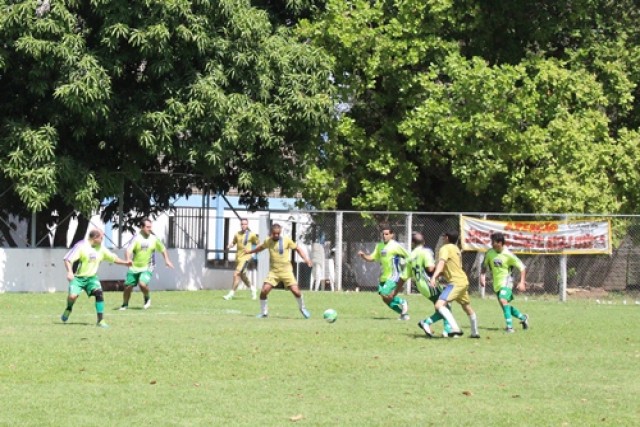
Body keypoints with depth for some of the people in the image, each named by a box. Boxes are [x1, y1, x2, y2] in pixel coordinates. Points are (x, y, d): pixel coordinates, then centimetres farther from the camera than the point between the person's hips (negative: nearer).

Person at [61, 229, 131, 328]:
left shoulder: (101, 249, 4)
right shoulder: (81, 246, -15)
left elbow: (113, 258, 18)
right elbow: (68, 259, -19)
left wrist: (125, 262, 9)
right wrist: (70, 272, -33)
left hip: (91, 277, 4)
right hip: (78, 278, -4)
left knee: (99, 294, -19)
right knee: (73, 296, -23)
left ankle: (101, 320, -11)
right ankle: (68, 309, 15)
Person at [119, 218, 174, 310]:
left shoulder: (154, 238, -2)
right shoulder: (136, 238, -10)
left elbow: (163, 249, 14)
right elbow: (129, 249, -24)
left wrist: (167, 260, 8)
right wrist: (128, 260, -42)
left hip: (147, 268, -1)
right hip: (134, 267, 1)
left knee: (142, 284, -24)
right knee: (128, 287, 5)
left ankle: (147, 299, 6)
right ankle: (125, 304, 30)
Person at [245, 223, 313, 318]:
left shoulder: (286, 240, -5)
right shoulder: (268, 241, 3)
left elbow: (298, 249, 3)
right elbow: (261, 247, 24)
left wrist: (306, 258, -11)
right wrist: (250, 251, 38)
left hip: (286, 271, -2)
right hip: (273, 271, 2)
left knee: (295, 290, -11)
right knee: (264, 291, -13)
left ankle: (302, 308, 17)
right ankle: (264, 313, 8)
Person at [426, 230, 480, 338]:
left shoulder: (445, 248, -8)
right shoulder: (456, 249, 20)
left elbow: (441, 263, -27)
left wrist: (434, 277, -39)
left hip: (455, 282, -10)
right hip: (463, 281, 10)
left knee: (439, 305, -21)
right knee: (467, 307, 27)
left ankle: (456, 329, -34)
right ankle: (475, 332, 42)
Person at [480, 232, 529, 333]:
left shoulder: (508, 255, -16)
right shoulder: (489, 253, -3)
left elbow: (522, 267, -9)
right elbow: (484, 266, 13)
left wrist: (522, 282, -16)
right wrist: (482, 276, -3)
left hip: (506, 281, -7)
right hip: (497, 283, 7)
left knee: (503, 300, -28)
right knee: (505, 305, 13)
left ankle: (509, 326, -28)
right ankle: (523, 318, 36)